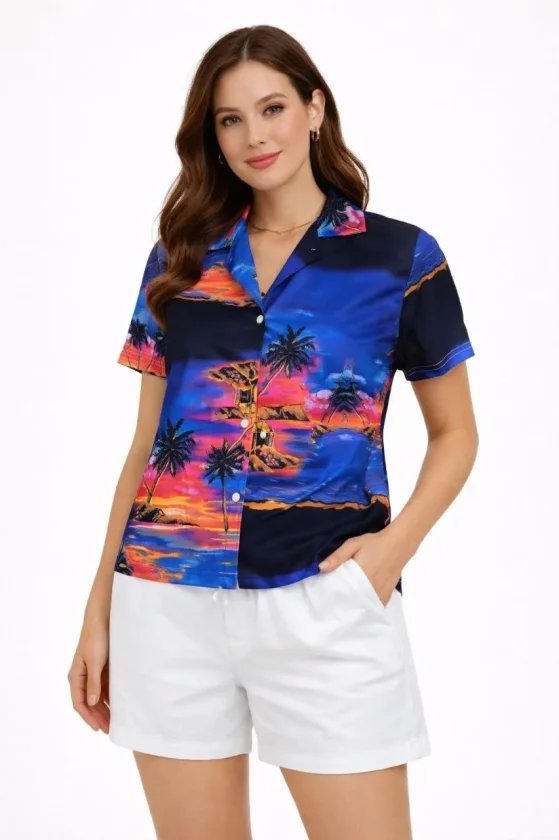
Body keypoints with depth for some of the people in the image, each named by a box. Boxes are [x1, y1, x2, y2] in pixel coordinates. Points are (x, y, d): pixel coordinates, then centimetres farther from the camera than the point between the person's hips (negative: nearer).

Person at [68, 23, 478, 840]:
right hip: (170, 600, 3)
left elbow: (454, 434, 8)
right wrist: (100, 606, 10)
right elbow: (148, 443, 13)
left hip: (323, 602, -2)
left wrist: (395, 544, -10)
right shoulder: (179, 259, 10)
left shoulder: (401, 256, 2)